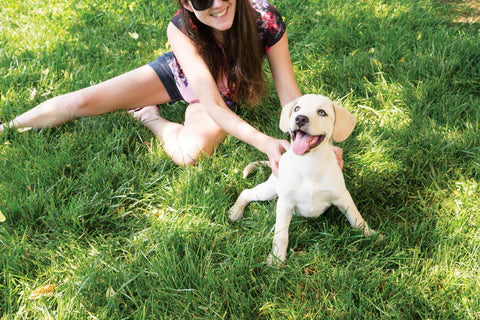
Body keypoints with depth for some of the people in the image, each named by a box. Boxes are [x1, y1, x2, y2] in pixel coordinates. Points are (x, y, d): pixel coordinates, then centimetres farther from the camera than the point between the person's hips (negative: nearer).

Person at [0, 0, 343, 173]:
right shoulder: (181, 30, -34)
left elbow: (290, 93, -29)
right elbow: (212, 106, -41)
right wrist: (265, 143, -54)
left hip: (225, 92, 0)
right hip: (182, 73, 1)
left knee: (190, 152, -33)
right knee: (82, 101, -10)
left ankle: (147, 116, 0)